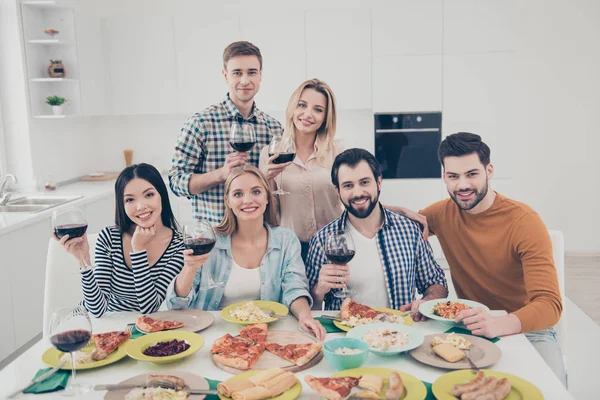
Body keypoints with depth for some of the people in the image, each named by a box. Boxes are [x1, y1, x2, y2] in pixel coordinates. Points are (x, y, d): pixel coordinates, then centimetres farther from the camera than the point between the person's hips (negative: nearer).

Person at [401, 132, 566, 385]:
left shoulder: (524, 221, -16)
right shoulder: (443, 213, -3)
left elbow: (549, 305, -22)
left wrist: (501, 324, -43)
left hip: (524, 327, -3)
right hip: (468, 326, 3)